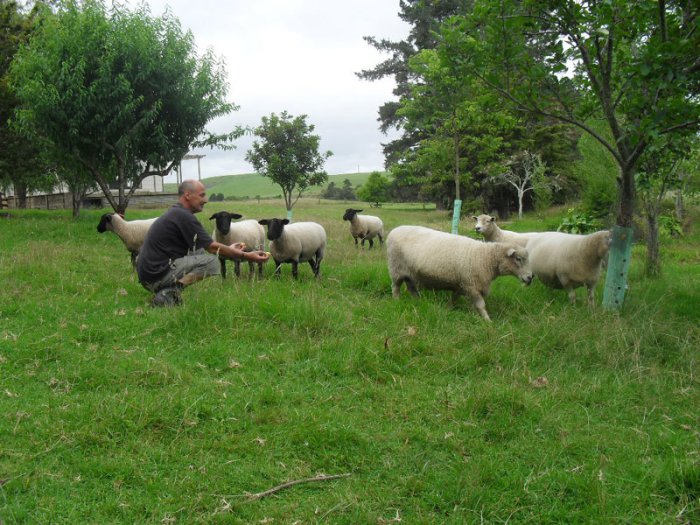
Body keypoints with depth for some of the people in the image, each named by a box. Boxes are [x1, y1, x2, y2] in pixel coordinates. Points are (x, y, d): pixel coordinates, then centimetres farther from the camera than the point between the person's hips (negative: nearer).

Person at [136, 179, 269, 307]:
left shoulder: (174, 213, 16)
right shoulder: (183, 216, -13)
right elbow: (212, 247, -12)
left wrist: (229, 249, 23)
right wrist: (247, 256, -7)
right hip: (157, 276, -10)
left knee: (200, 251, 16)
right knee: (211, 261, -13)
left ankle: (169, 290, 6)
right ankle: (167, 294, -14)